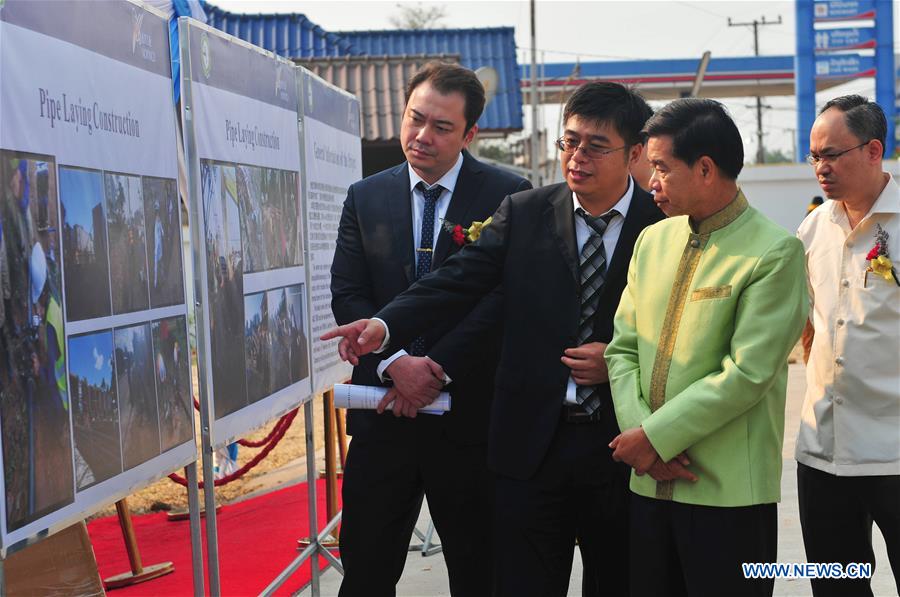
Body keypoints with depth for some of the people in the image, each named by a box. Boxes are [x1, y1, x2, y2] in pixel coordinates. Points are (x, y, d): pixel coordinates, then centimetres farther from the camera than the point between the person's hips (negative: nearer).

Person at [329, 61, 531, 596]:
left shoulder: (508, 195, -3)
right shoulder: (366, 197, 7)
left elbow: (501, 296, -11)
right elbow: (347, 295, 1)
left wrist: (435, 370, -17)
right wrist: (395, 362, -16)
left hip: (470, 414, -2)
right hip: (383, 415, 3)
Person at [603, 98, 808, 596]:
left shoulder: (775, 252, -10)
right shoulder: (652, 241, 10)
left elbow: (746, 374, -16)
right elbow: (623, 348, 8)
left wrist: (654, 437, -13)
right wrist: (637, 433, -7)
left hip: (731, 490, -5)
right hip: (649, 481, 6)